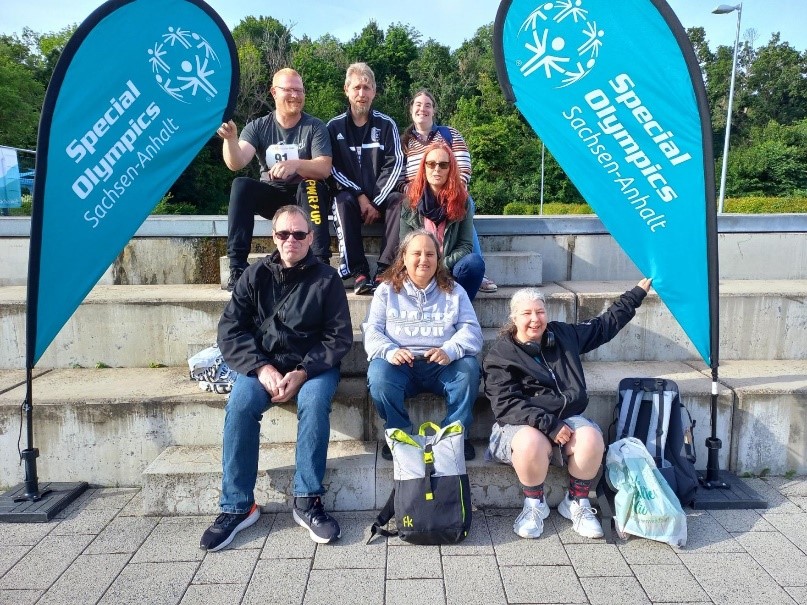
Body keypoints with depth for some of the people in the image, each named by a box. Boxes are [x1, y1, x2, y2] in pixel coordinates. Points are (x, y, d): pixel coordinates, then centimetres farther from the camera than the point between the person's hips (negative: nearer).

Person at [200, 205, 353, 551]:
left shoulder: (326, 279, 1)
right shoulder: (256, 276, 6)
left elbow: (339, 337, -3)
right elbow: (230, 330, 0)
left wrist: (303, 372, -18)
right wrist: (262, 368, -17)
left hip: (313, 365, -1)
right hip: (261, 363, 2)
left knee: (314, 403, -32)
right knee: (240, 405, -27)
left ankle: (307, 501, -19)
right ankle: (237, 506, -15)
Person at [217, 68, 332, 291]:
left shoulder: (315, 127, -1)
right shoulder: (258, 127, 4)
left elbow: (324, 168, -15)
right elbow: (236, 163, -10)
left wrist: (296, 164, -34)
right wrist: (231, 139, -31)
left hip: (306, 196, -2)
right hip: (271, 196, 2)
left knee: (311, 186, -34)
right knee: (241, 185, -26)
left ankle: (321, 263, -37)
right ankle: (237, 267, -28)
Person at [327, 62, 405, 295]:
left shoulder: (386, 124, 5)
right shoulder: (335, 126, 5)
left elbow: (395, 165, -4)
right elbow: (333, 168, -3)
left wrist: (375, 202, -14)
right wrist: (360, 196, -16)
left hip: (381, 196, 0)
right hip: (350, 194, 0)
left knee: (399, 200, -31)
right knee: (343, 202, -33)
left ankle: (385, 269, -34)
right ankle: (359, 272, -37)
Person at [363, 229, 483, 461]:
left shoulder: (454, 291, 13)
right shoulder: (386, 290, 13)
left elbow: (472, 331, 2)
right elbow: (372, 331, 3)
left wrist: (450, 350, -20)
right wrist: (389, 351, -20)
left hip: (442, 366, 1)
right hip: (400, 364, 0)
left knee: (469, 367, -28)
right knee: (378, 374, -31)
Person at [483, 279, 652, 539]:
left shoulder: (563, 335, 13)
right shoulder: (500, 355, -4)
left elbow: (604, 325, 25)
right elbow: (506, 405, -13)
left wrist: (637, 293, 30)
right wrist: (549, 425, -21)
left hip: (568, 418, 4)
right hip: (522, 425, -4)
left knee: (591, 438, -27)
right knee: (532, 443, -37)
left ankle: (576, 503, -3)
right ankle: (534, 505, -8)